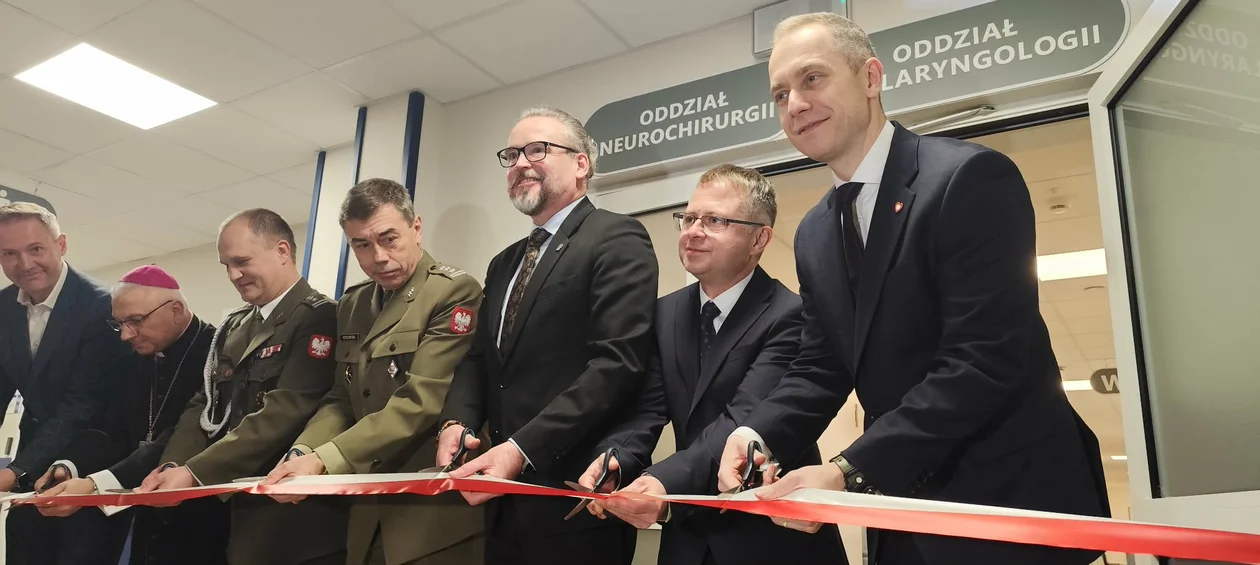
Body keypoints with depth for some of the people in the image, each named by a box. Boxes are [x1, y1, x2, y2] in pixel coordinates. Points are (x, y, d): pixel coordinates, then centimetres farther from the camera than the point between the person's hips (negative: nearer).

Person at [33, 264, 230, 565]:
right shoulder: (140, 360, 9)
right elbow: (118, 431, 6)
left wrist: (96, 485, -29)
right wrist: (70, 467, -12)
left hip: (202, 524, -7)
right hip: (148, 523, 7)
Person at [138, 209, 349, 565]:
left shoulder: (317, 317, -11)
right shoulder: (232, 327, 14)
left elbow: (284, 411, -20)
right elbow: (205, 405, 10)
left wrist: (195, 473, -22)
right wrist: (172, 468, -7)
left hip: (295, 516, -7)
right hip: (236, 510, 7)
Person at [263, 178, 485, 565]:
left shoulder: (454, 292, -12)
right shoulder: (352, 305, 12)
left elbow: (422, 401, -20)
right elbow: (342, 399, 10)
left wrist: (324, 461, -24)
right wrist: (302, 454, -9)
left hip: (434, 512, -6)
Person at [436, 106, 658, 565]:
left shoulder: (616, 238, -8)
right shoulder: (504, 264, 18)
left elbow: (617, 363, -18)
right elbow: (480, 358, 15)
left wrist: (522, 450, -23)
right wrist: (456, 421, -6)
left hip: (575, 502, -7)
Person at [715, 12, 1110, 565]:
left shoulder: (971, 177, -17)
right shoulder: (814, 234, 7)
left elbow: (985, 359, -24)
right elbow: (820, 366, 7)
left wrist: (849, 473, -27)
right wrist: (757, 433, -13)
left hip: (1010, 498, -7)